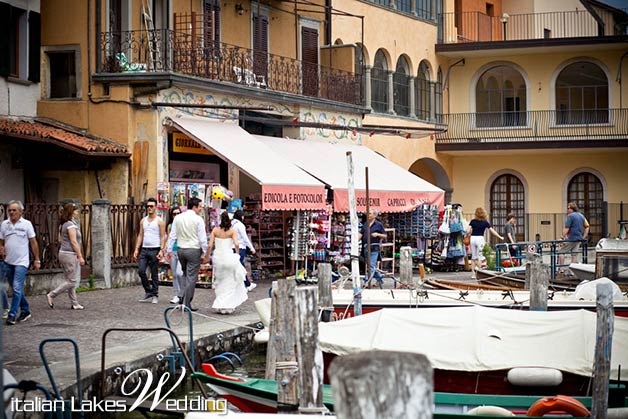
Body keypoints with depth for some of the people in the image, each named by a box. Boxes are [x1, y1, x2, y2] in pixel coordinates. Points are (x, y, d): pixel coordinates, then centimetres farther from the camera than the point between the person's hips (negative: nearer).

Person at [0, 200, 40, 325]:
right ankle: (25, 310, 27)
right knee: (16, 289, 13)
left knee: (17, 288, -12)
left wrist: (37, 260, -1)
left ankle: (12, 315, -11)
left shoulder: (26, 224, -2)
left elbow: (33, 243, 1)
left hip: (21, 262, -4)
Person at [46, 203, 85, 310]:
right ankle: (51, 295, -2)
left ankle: (74, 303, 13)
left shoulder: (63, 224, 14)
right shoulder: (71, 225, -15)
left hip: (64, 253, 10)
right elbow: (73, 242, -18)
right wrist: (80, 256, -16)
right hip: (70, 254, -10)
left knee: (71, 280, 11)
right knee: (72, 281, -5)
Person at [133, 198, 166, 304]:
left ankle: (155, 295, 7)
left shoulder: (159, 221, -2)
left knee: (154, 273, 0)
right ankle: (148, 292, 11)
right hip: (144, 249, 5)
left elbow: (163, 237, -6)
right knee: (141, 271, -4)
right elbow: (140, 235, 14)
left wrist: (161, 250, -16)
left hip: (154, 250, -5)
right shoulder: (143, 221, 13)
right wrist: (136, 249, 7)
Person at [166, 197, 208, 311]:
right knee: (191, 277, 0)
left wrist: (169, 250, 12)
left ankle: (183, 298, 13)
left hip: (180, 249, 5)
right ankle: (187, 304, 1)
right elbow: (202, 238, -10)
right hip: (194, 250, -5)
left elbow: (172, 236, 6)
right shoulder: (198, 219, -9)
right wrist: (205, 254, -4)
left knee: (184, 274, 22)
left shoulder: (178, 218, 5)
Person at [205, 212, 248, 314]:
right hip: (228, 256, -3)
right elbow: (236, 244, -17)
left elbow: (210, 245, -5)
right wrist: (237, 253, 2)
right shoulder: (232, 230, -6)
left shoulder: (215, 230, 0)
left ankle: (220, 306, 19)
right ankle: (227, 306, 5)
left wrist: (207, 256, 9)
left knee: (220, 283, 17)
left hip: (217, 257, 3)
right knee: (230, 283, 11)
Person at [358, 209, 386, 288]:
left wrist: (377, 234, -16)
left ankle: (368, 282, -10)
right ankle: (379, 279, 26)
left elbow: (384, 236, 1)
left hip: (374, 247, -6)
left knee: (372, 265, -9)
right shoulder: (365, 224, 13)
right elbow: (361, 234, 11)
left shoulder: (379, 224, -2)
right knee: (371, 265, 12)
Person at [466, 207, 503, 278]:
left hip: (472, 238, 2)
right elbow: (492, 231, 0)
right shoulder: (485, 222, -1)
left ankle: (473, 274, 8)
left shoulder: (472, 221, 2)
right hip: (480, 238, -2)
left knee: (473, 257, 8)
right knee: (479, 256, 3)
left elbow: (468, 230, -5)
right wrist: (500, 237, 9)